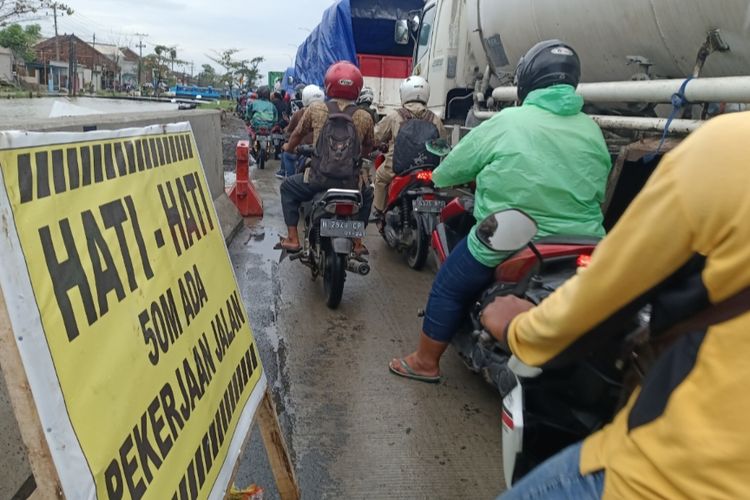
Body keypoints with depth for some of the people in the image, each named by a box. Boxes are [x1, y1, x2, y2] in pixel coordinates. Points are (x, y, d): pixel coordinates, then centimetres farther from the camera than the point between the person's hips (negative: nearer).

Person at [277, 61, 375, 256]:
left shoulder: (315, 109, -1)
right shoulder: (365, 117, 0)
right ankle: (358, 242, 29)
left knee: (287, 187, 26)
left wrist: (288, 147, 37)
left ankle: (292, 239, 20)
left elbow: (298, 134, 14)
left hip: (319, 178, -1)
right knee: (367, 194, 34)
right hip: (350, 181, 1)